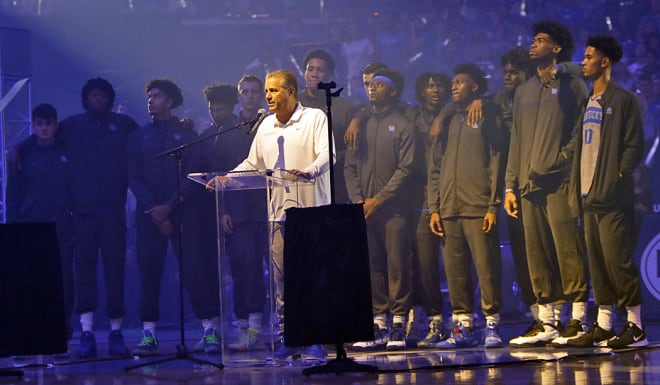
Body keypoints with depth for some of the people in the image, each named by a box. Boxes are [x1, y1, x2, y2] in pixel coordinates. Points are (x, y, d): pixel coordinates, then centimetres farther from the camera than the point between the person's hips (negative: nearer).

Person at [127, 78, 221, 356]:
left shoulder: (186, 134, 7)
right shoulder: (139, 137, 13)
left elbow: (193, 175, -1)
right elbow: (134, 178, 6)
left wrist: (169, 206, -12)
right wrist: (154, 210, -7)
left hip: (182, 211, -2)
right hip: (149, 215, 2)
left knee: (194, 268, -8)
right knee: (149, 272, -1)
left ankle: (210, 330, -9)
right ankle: (148, 335, -1)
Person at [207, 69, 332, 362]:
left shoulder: (315, 118, -1)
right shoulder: (266, 126, 16)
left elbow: (327, 154, -13)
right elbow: (253, 164, 22)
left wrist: (309, 171, -32)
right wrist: (226, 178, 7)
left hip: (310, 209, -6)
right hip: (279, 209, 6)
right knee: (281, 275, 4)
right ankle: (286, 337, 10)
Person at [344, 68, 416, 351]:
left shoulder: (403, 126, 2)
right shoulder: (362, 125, 15)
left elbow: (405, 168, -5)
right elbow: (350, 166, 13)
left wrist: (379, 199, -12)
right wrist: (357, 200, -2)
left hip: (393, 208, -4)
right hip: (364, 210, 4)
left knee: (398, 266, -4)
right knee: (371, 267, 2)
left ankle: (398, 326, -1)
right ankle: (378, 325, 5)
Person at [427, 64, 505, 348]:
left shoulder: (488, 118, 4)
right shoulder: (448, 122, 20)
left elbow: (497, 163, -2)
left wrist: (493, 206, -10)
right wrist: (434, 208, 10)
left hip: (478, 209, -5)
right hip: (449, 210, 5)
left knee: (487, 268, -7)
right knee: (455, 272, 3)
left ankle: (492, 324, -2)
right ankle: (463, 326, 6)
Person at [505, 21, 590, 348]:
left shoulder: (571, 85, 3)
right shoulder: (524, 91, 21)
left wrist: (562, 159, -16)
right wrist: (511, 185, 14)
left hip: (560, 182, -6)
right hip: (530, 185, 6)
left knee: (567, 250, -9)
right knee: (537, 256, 4)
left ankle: (578, 322, -7)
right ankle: (546, 323, 7)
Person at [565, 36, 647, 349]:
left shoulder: (623, 100, -4)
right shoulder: (587, 103, 19)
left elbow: (634, 146, -8)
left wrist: (617, 177, -15)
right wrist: (577, 188, 12)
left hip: (612, 196, -7)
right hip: (589, 194, 7)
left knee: (618, 258, -10)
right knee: (597, 262, 7)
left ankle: (635, 326, -5)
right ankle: (603, 325, 10)